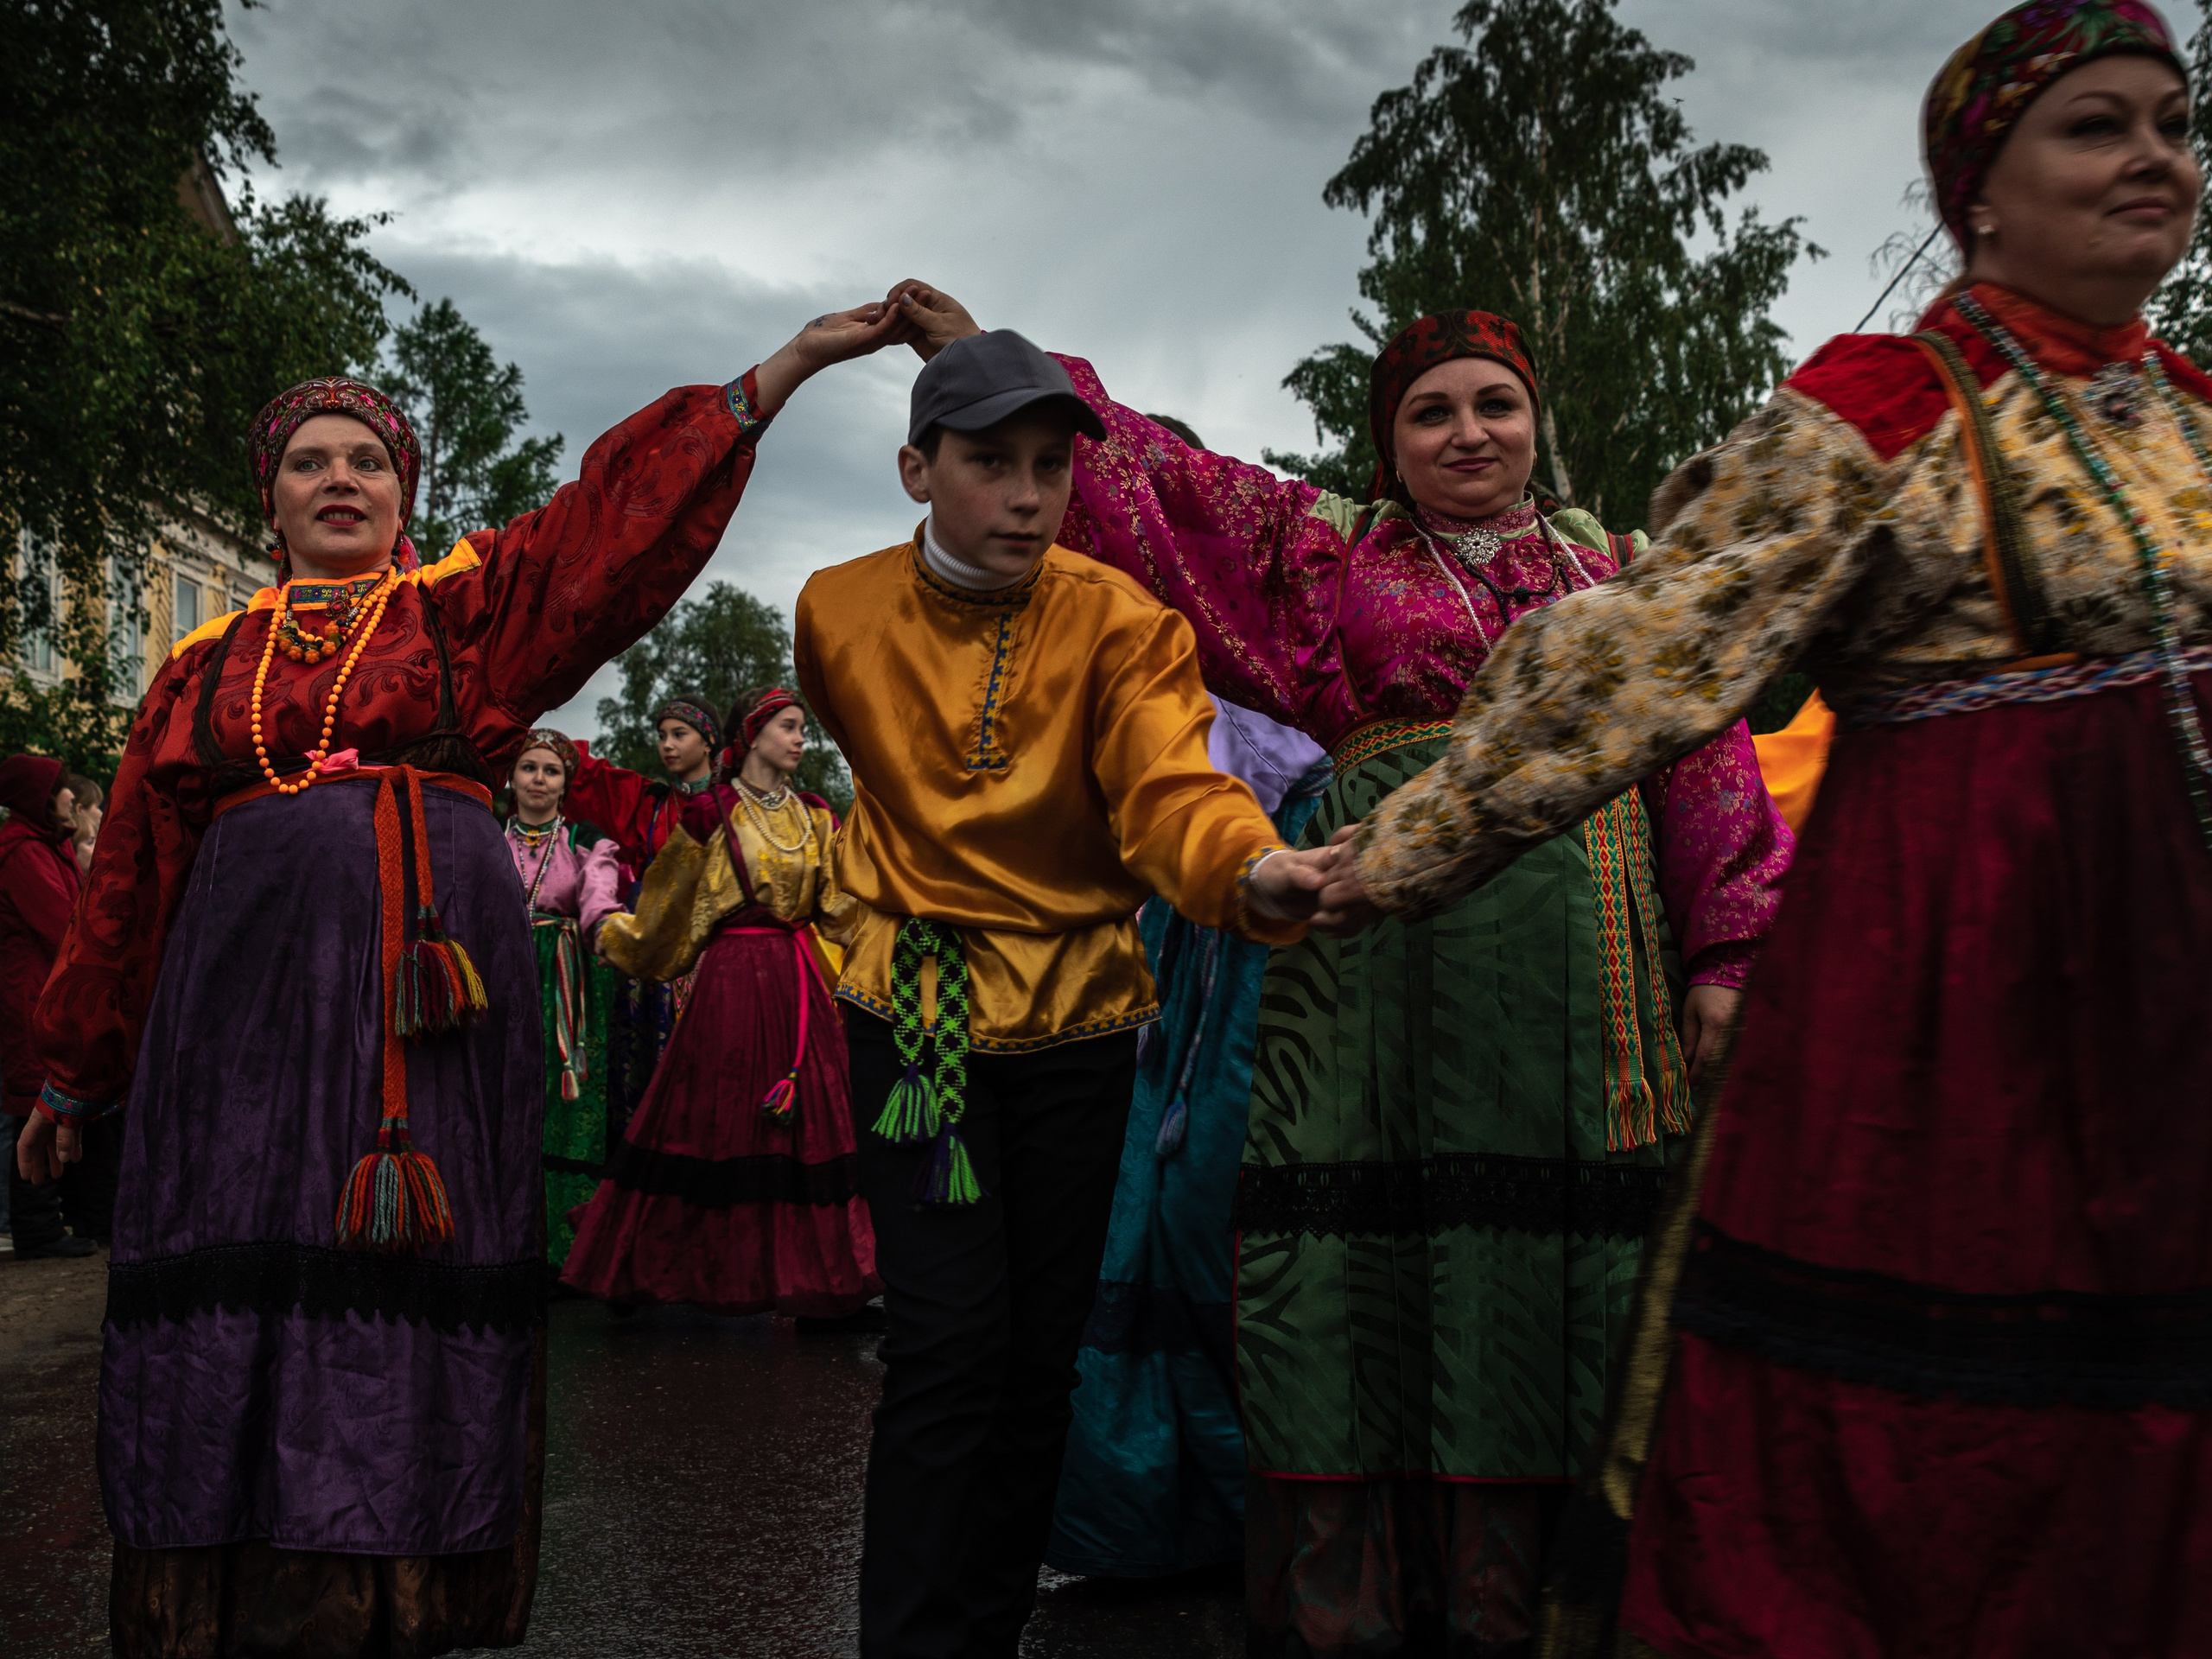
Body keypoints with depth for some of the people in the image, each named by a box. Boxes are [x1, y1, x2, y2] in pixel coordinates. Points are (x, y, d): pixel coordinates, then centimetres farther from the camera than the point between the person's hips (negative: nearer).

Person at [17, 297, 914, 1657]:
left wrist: (791, 363, -9)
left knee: (410, 1287, -3)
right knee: (240, 1277, -2)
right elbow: (135, 878, 19)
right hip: (247, 1000, 2)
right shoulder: (210, 666, 18)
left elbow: (625, 506, 1)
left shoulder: (473, 606, 13)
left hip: (432, 999, -1)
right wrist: (76, 1078, 21)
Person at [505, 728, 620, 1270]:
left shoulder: (587, 843, 8)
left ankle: (568, 1251, -1)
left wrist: (606, 928, -33)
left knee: (570, 1117, -6)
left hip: (569, 993, -1)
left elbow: (598, 898, -11)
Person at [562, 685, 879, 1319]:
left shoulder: (816, 817, 12)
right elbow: (665, 900, 10)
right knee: (721, 1120, -1)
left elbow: (843, 905, 12)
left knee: (807, 1120, 3)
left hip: (799, 980, 5)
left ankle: (808, 1274, 11)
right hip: (731, 976, -4)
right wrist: (616, 935, 18)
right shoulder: (711, 812, -3)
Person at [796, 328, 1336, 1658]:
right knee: (950, 1346, -12)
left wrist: (1250, 867, -47)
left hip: (1081, 1010, 1)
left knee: (1044, 1350, 9)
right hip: (915, 1004, -1)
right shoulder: (839, 612, -4)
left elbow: (1169, 785, -26)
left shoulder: (1121, 621, -10)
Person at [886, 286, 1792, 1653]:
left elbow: (1706, 769, 12)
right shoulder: (1328, 546, 17)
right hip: (1390, 928, -1)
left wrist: (1723, 959, 3)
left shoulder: (1622, 569, 19)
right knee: (1380, 1257, -5)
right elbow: (1142, 473, 16)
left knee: (1562, 1266, -2)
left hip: (1585, 950, 1)